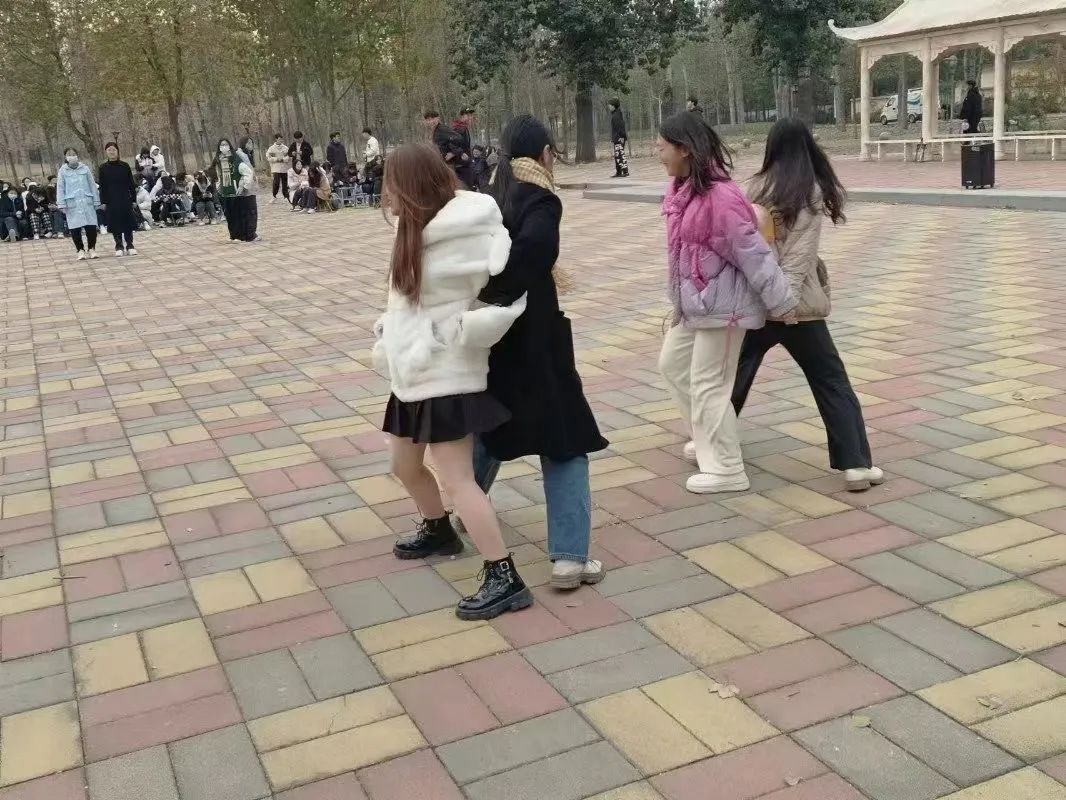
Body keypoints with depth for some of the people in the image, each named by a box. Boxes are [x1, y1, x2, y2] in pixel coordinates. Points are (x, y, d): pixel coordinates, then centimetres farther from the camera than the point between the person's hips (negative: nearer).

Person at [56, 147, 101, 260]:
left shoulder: (85, 168, 5)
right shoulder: (63, 171, 3)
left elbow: (92, 185, 8)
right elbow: (60, 188, 4)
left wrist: (96, 201, 6)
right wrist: (62, 204, -2)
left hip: (87, 202, 0)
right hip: (72, 203, 0)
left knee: (91, 226, -3)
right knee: (75, 228, 1)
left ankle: (92, 249, 10)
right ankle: (80, 250, 11)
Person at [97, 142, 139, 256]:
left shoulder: (125, 166, 0)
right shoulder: (103, 168, 1)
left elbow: (131, 184, 4)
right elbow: (102, 186, 3)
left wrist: (134, 199, 1)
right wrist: (103, 202, -1)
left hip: (125, 199, 0)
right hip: (111, 201, 0)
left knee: (128, 222, 2)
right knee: (115, 224, 3)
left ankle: (129, 245, 11)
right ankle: (119, 246, 11)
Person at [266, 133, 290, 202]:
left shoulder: (285, 148, 8)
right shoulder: (271, 148, 3)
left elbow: (289, 157, 4)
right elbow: (268, 158, -2)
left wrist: (282, 159, -11)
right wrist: (276, 159, -11)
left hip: (284, 169, 2)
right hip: (276, 169, -2)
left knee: (285, 183, 5)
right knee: (276, 183, -10)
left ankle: (286, 196, 16)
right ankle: (274, 196, 4)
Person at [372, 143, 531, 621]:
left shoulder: (467, 234, -21)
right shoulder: (418, 231, 7)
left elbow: (507, 299, -25)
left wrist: (454, 334, -19)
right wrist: (389, 330, 7)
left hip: (447, 375, -9)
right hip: (414, 373, 9)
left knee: (457, 479, -8)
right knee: (405, 465, 23)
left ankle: (505, 580, -1)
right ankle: (439, 531, 48)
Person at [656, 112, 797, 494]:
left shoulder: (718, 196, -26)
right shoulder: (682, 189, 3)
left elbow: (753, 253, -23)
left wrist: (782, 302, -18)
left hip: (722, 302, -10)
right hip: (696, 300, 10)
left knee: (708, 384, -2)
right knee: (673, 363, 21)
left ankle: (726, 470, 12)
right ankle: (708, 439, 37)